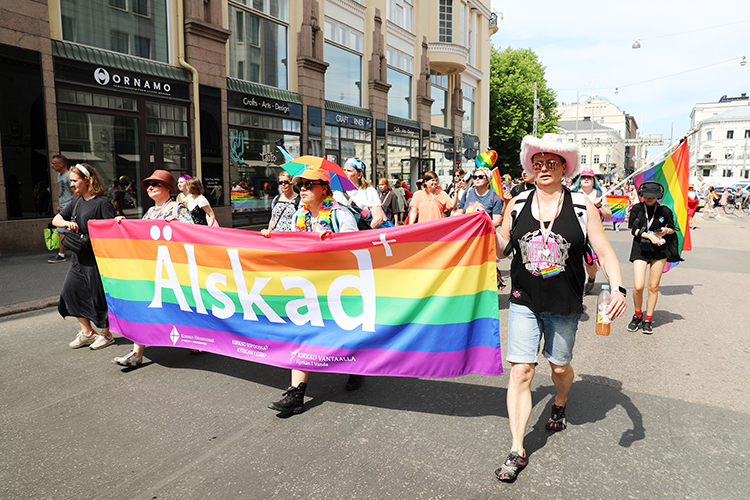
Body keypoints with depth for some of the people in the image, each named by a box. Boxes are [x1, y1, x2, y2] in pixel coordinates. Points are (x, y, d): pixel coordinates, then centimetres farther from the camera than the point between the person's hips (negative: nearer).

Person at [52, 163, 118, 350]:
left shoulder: (102, 202, -12)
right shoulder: (77, 202, 13)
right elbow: (56, 220, 18)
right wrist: (67, 223, -4)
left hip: (97, 256, -8)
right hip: (79, 257, 9)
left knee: (99, 294, 0)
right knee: (70, 289, 8)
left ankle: (106, 334, 17)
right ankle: (86, 332, 21)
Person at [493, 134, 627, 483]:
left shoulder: (582, 206, -5)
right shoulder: (518, 204, 0)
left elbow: (605, 252, -3)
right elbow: (501, 248, 8)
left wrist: (618, 288, -18)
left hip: (564, 305, 0)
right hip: (524, 302, 1)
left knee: (560, 366, 17)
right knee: (520, 372, -5)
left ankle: (560, 404, 53)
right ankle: (517, 451, 6)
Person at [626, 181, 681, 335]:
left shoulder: (665, 210, 2)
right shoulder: (636, 209, 1)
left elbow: (673, 229, 12)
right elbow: (634, 230, -2)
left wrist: (666, 231, -10)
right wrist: (650, 236, -16)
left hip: (659, 250, 1)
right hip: (640, 249, -1)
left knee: (653, 286, 4)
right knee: (638, 286, -10)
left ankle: (648, 319, 17)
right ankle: (637, 315, 14)